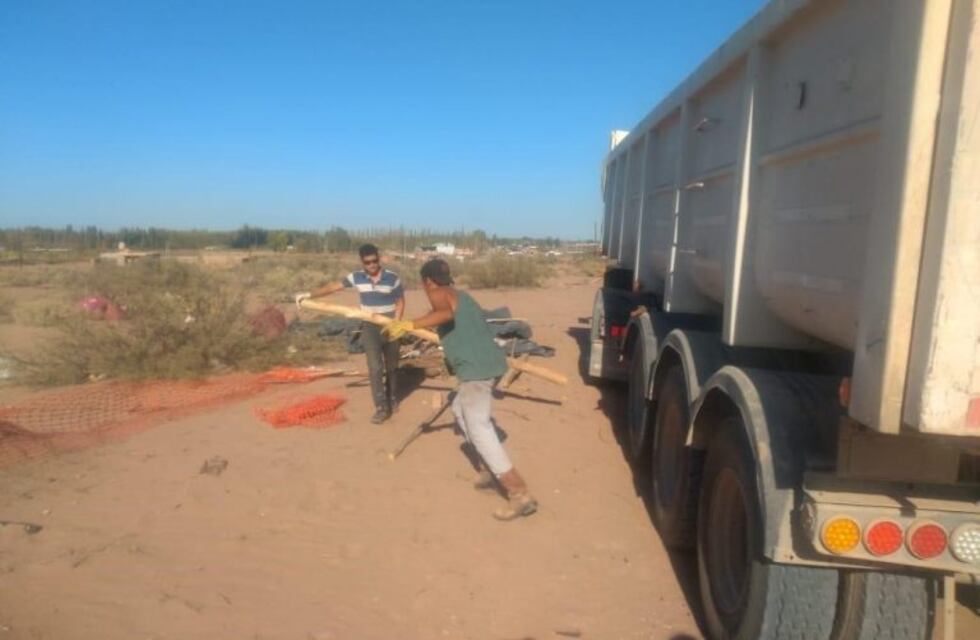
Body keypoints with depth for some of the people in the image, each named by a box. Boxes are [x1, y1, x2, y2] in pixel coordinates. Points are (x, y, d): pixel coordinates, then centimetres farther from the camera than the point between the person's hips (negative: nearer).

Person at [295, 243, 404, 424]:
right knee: (375, 366, -10)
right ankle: (381, 407, -7)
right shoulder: (356, 277, -3)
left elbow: (400, 302, -2)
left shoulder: (393, 278, -10)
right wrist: (310, 294, -11)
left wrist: (395, 323, -15)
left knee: (391, 366, 12)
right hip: (370, 328, 1)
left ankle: (392, 399, 32)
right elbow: (333, 287, -2)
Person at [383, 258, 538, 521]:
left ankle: (520, 495, -14)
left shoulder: (439, 294, -2)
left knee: (479, 429, -10)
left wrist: (409, 325, -25)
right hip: (488, 362, 10)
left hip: (476, 368, -10)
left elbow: (446, 314, -25)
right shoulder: (461, 295, 24)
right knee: (460, 409, 27)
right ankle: (492, 470, 28)